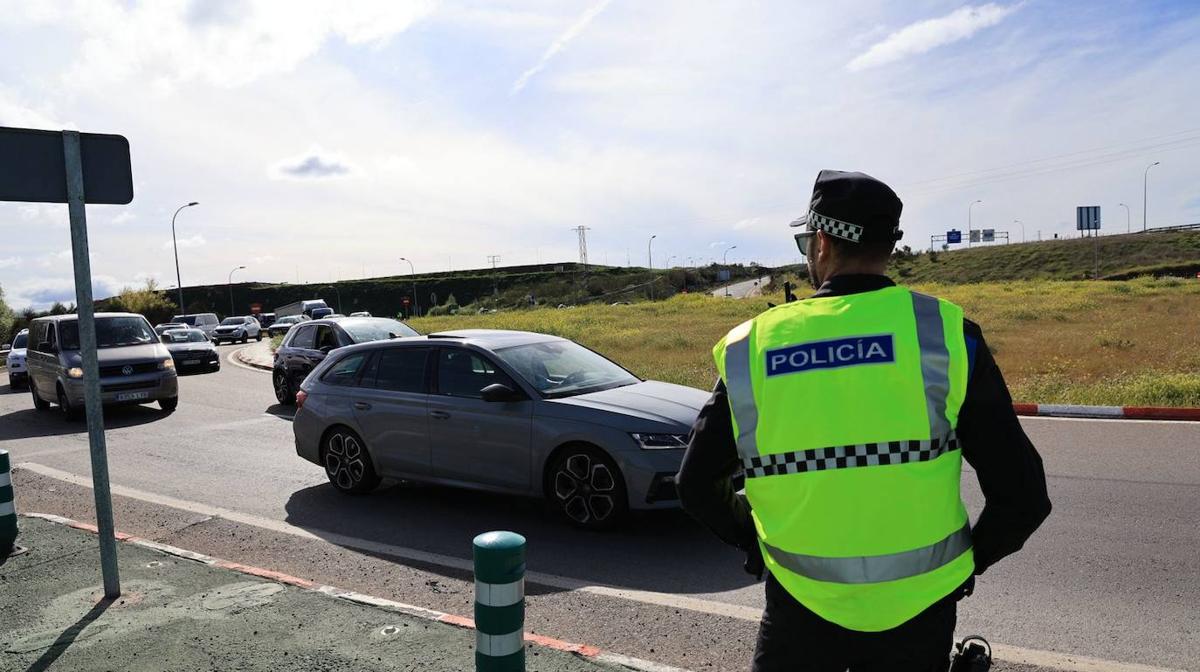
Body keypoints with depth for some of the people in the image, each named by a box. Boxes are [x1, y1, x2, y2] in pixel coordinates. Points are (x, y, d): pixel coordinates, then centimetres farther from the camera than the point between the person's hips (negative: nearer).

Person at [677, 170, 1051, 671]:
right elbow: (1023, 496, -8)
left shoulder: (749, 349, -9)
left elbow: (697, 486, 1)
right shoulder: (945, 332, -11)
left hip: (802, 606, -1)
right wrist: (971, 560, 9)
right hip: (917, 608, 1)